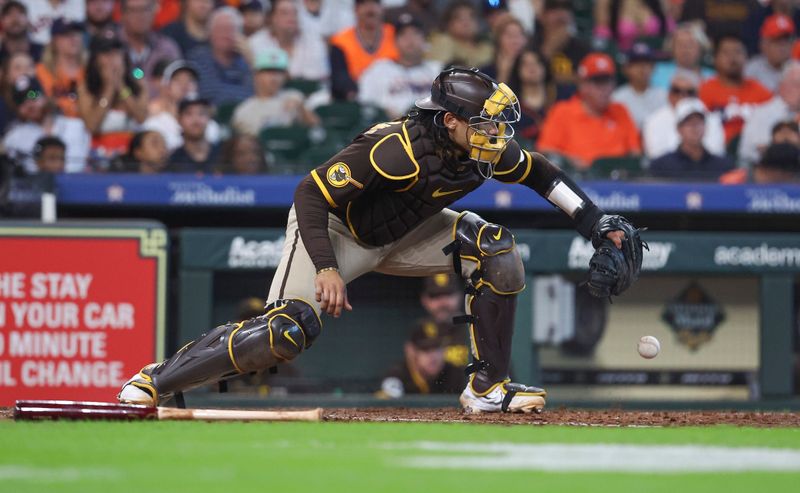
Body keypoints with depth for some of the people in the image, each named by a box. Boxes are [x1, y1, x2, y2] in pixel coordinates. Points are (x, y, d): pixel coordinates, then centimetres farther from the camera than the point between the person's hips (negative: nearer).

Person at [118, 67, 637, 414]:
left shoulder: (487, 153, -15)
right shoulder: (395, 150, -35)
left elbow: (540, 173, 6)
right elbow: (311, 194, -31)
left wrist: (594, 220, 0)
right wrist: (327, 269, -38)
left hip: (401, 234, 7)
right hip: (335, 229, -7)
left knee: (497, 252, -13)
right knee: (288, 332, -26)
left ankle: (488, 386, -3)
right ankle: (156, 379, -13)